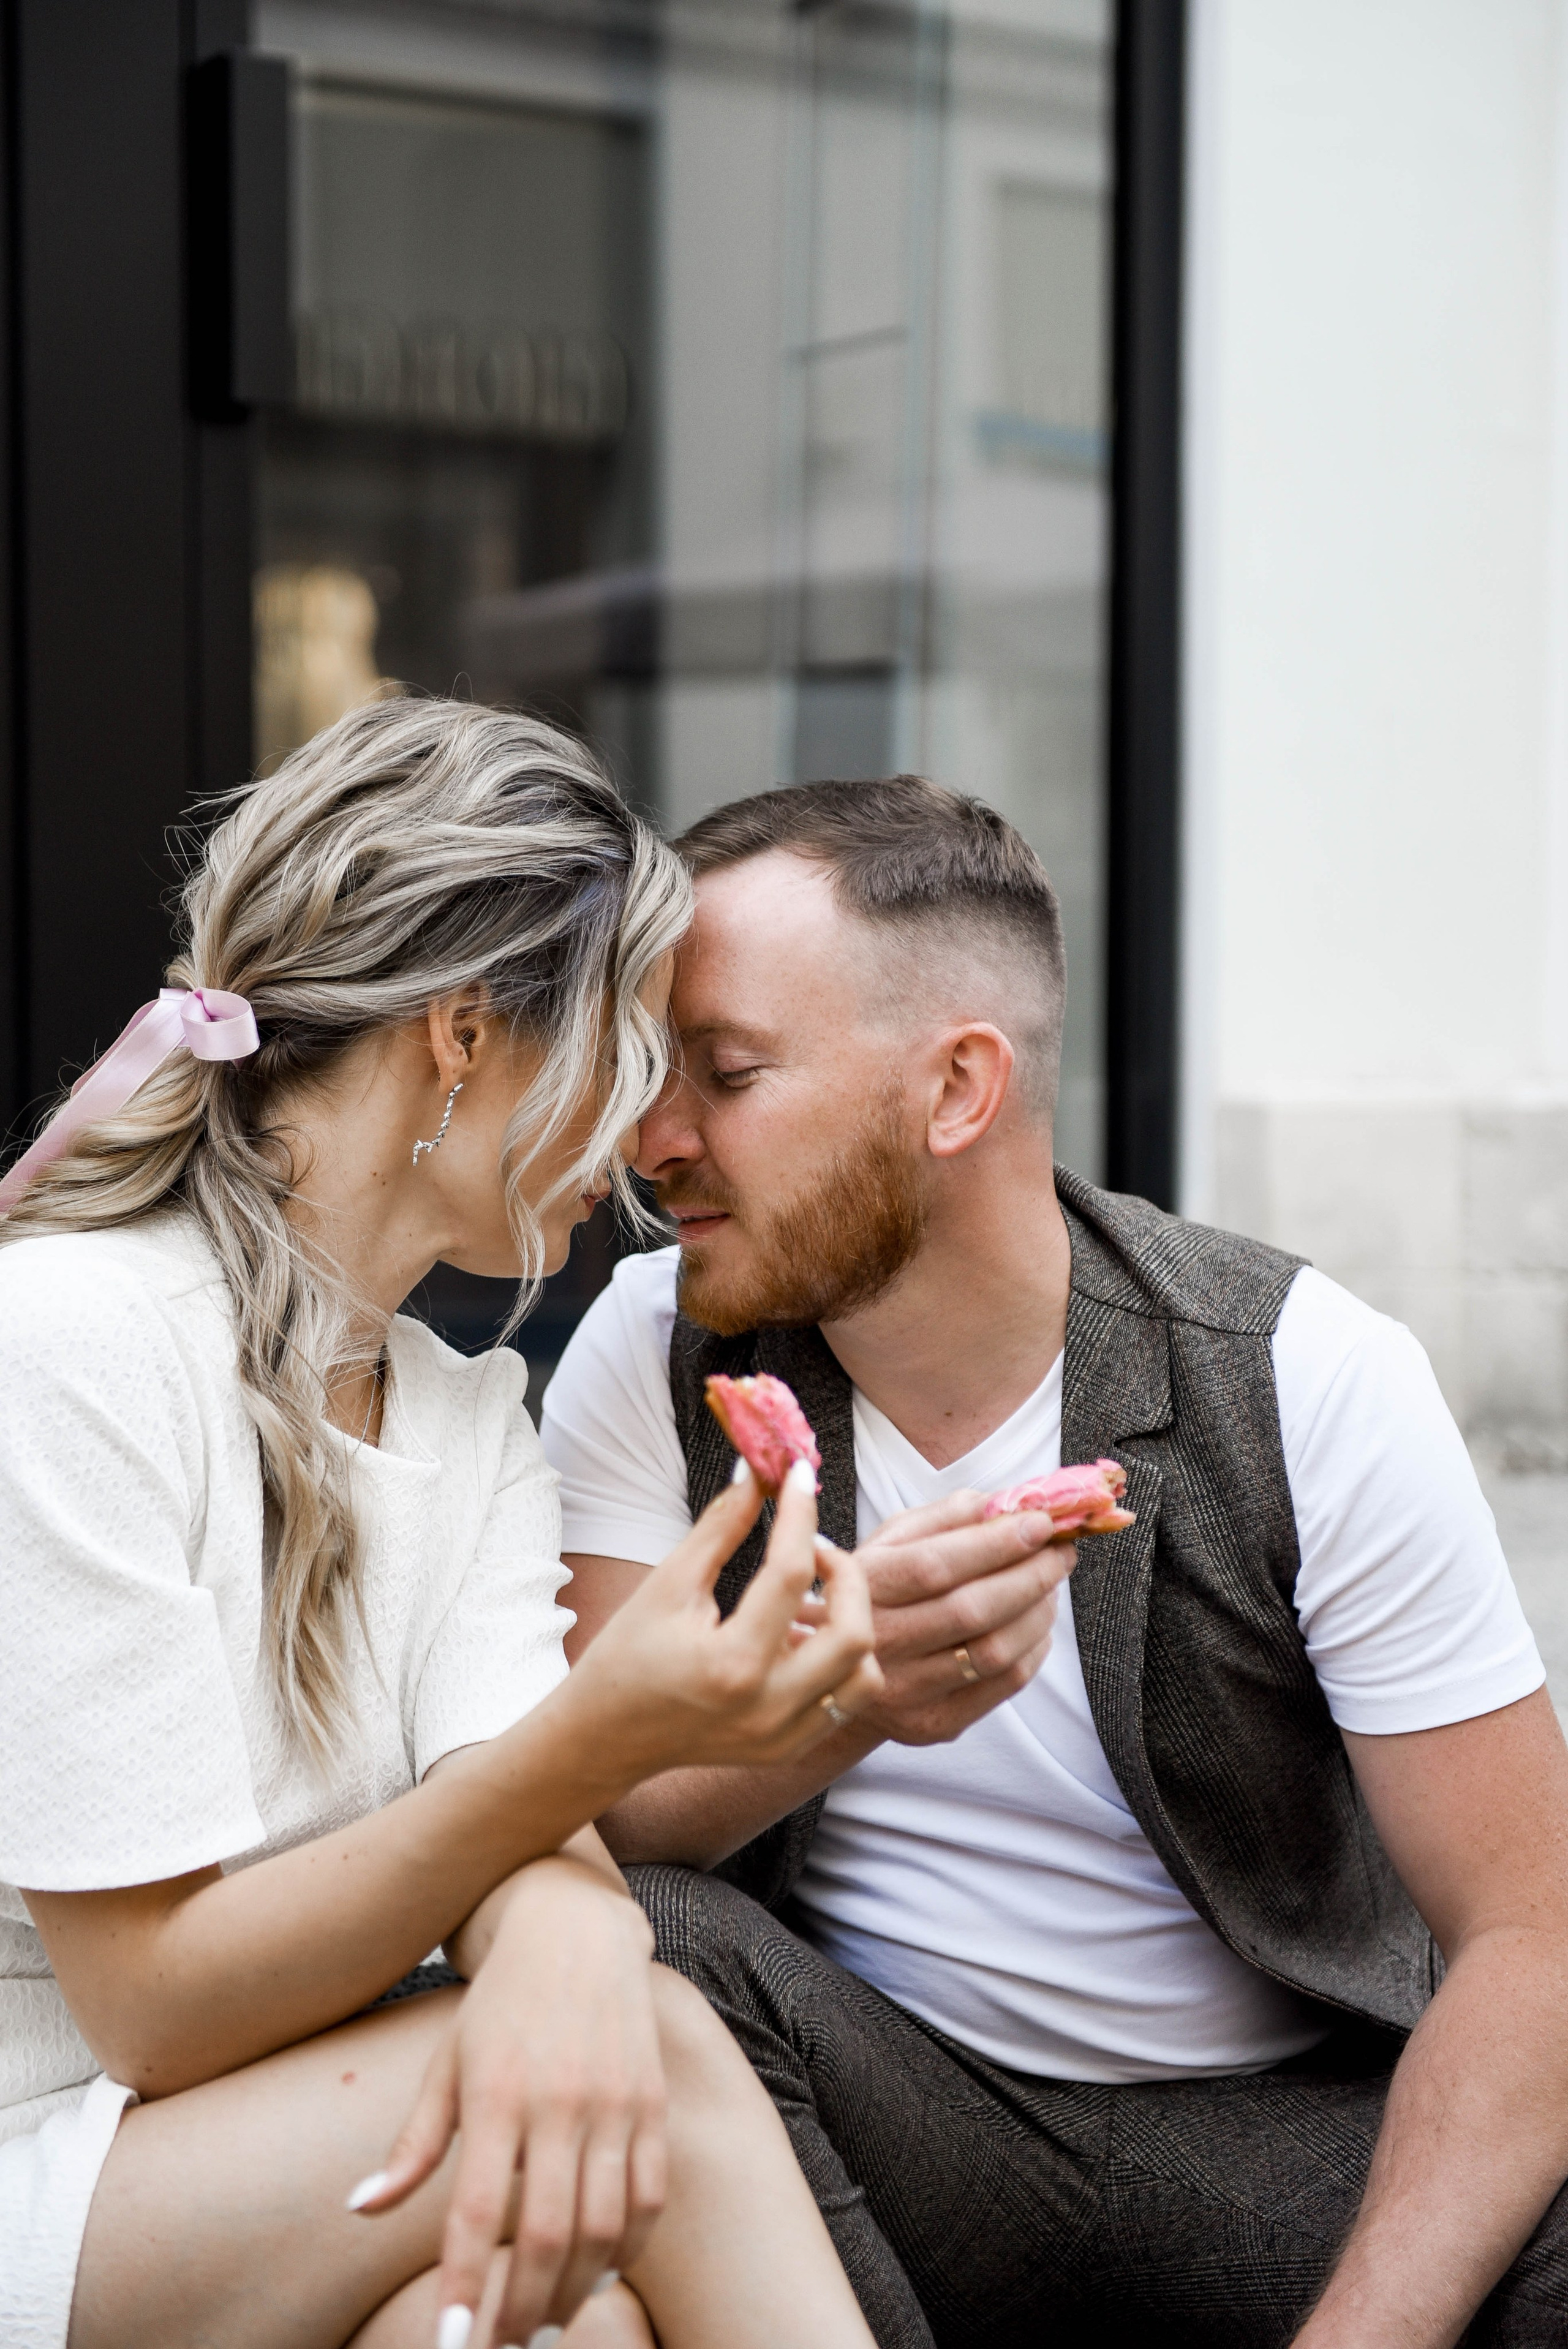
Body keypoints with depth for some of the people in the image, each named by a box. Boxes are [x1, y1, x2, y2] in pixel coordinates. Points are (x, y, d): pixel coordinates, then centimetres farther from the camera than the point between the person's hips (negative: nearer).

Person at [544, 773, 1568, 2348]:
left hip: (1278, 2132, -2)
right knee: (644, 1948, -29)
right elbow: (576, 1824, -14)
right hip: (894, 2118, 2)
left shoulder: (1311, 1387, -11)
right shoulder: (653, 1352, -4)